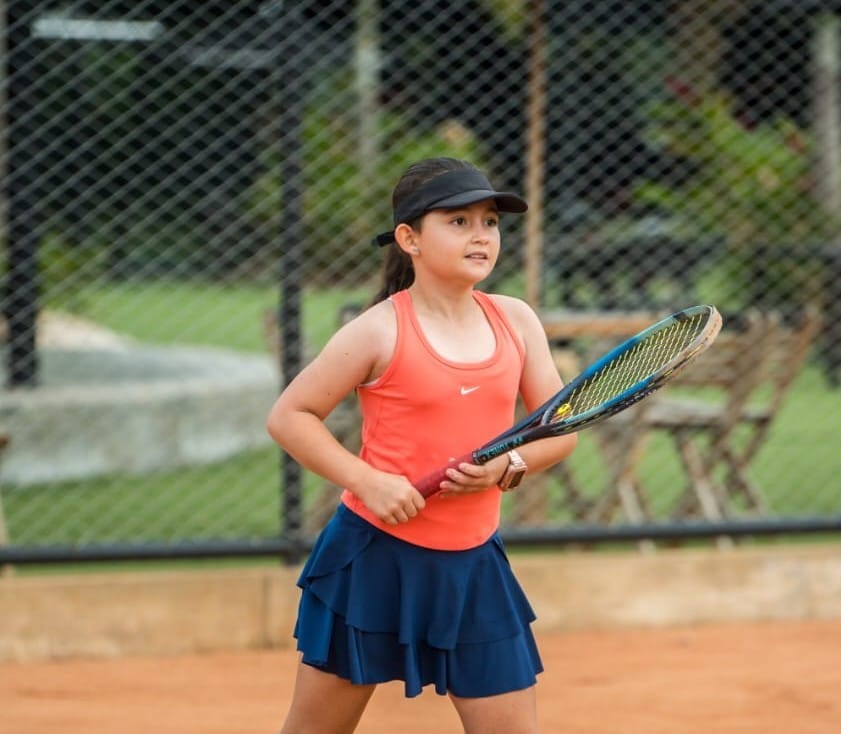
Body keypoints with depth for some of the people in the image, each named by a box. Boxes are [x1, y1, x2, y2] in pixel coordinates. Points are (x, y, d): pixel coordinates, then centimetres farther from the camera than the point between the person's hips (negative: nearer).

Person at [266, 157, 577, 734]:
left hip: (473, 565, 4)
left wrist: (509, 466, -12)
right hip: (376, 556, -4)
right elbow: (289, 417, -6)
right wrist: (367, 480, -18)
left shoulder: (515, 320, 3)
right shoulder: (381, 331, -10)